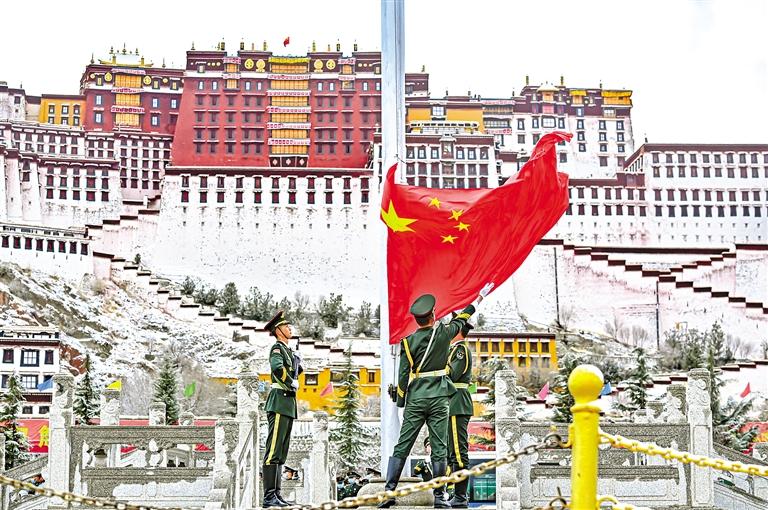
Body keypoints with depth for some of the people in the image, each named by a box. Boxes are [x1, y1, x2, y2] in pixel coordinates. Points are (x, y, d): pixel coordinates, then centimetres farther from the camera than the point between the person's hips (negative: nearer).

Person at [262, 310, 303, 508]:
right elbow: (278, 368, -27)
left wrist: (298, 362, 15)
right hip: (280, 402, -10)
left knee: (281, 452, 10)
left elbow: (295, 371, 34)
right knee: (273, 451, -11)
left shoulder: (287, 350, 21)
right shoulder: (277, 348, -7)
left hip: (288, 405, 10)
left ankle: (276, 494, 13)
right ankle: (269, 497, -13)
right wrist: (292, 384, -15)